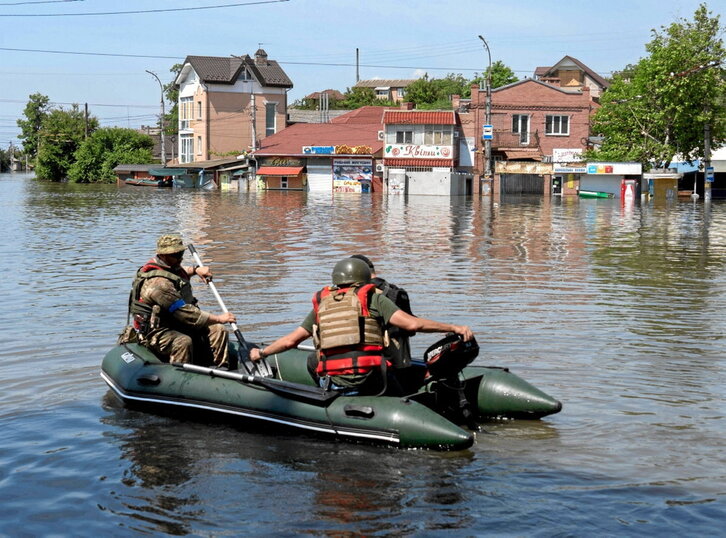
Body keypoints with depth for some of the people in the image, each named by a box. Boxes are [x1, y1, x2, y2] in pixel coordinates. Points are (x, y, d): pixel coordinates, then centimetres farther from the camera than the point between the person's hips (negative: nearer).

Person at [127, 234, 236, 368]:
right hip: (156, 333, -10)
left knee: (218, 331, -3)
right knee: (183, 342, -40)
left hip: (177, 326, 10)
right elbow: (187, 314, -27)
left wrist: (195, 269, 16)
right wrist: (220, 318, -21)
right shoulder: (159, 283, -26)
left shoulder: (169, 267, 6)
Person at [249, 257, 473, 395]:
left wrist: (261, 353, 40)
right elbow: (412, 323, -3)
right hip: (369, 379, -3)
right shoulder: (373, 298, 8)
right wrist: (454, 328, 2)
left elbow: (291, 340, 23)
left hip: (332, 384, 3)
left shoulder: (321, 304, 18)